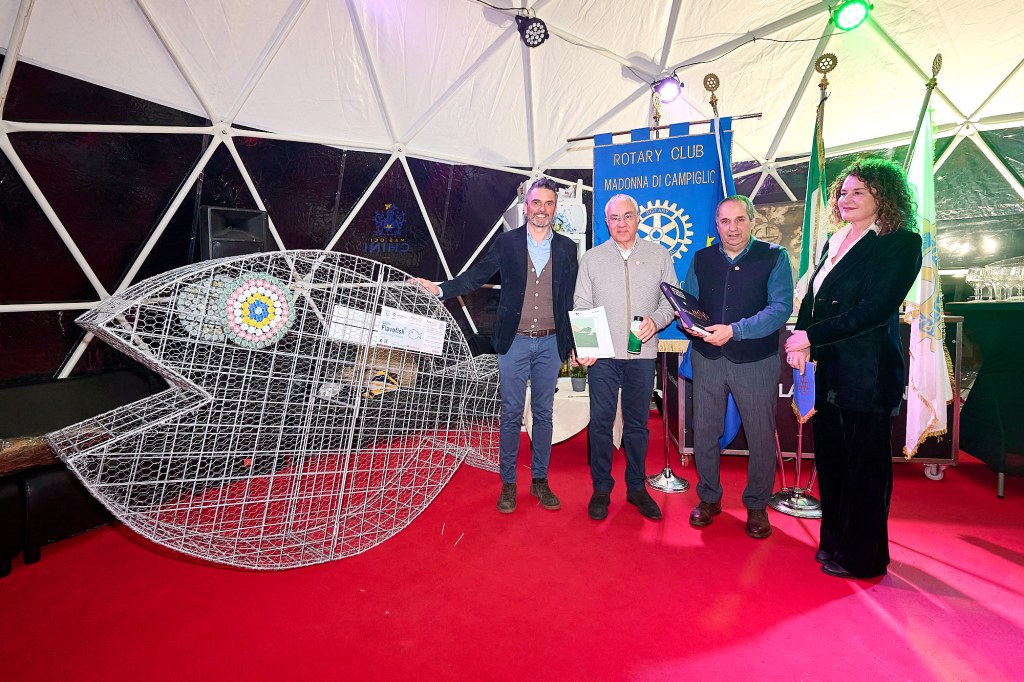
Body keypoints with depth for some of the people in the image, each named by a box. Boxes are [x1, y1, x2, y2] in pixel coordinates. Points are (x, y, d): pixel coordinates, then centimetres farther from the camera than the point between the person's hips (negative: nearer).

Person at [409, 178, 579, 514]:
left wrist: (575, 345, 6)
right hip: (514, 341, -1)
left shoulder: (566, 247, 6)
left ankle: (540, 481, 24)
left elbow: (572, 298, 7)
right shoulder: (506, 242, 3)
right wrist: (440, 288, -15)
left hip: (550, 343, 2)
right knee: (511, 414, 5)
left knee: (543, 414, 10)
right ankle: (508, 483, 18)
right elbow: (476, 275, 0)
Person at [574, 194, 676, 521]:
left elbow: (672, 299, 7)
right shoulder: (591, 258, 6)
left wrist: (656, 320, -13)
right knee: (601, 422, 3)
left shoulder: (659, 255, 7)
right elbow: (582, 306, 4)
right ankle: (601, 489, 19)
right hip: (602, 354, 0)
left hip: (642, 354, 1)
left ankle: (637, 488, 26)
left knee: (637, 423, 11)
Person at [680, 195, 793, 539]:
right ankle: (709, 498, 28)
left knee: (760, 435, 7)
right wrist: (688, 323, -14)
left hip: (756, 360, -2)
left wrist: (734, 330, -26)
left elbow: (780, 308, -14)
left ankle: (756, 505, 27)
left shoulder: (774, 257, -3)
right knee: (704, 430, 9)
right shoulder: (701, 259, 7)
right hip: (706, 357, 3)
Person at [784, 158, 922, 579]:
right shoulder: (835, 242, 13)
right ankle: (835, 539, 34)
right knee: (831, 459, 16)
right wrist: (799, 343, -6)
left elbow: (875, 308, -18)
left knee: (865, 466, 6)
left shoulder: (901, 243, -8)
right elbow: (812, 299, 10)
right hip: (828, 371, 7)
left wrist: (811, 336, -19)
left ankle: (863, 557, 24)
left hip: (868, 374, -7)